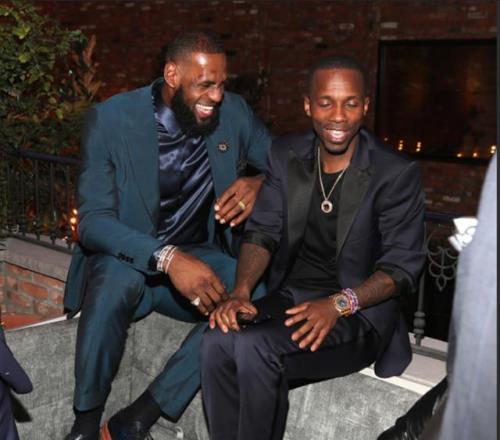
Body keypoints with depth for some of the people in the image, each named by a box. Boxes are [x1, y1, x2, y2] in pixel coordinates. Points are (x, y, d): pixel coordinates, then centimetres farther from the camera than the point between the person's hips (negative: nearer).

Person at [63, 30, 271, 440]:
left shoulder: (235, 113, -3)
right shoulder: (111, 119, -14)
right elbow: (93, 221, -20)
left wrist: (260, 182, -20)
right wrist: (168, 258, -38)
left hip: (198, 258, 4)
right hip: (126, 258, -3)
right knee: (118, 277, -38)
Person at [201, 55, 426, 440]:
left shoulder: (397, 173, -8)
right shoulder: (286, 155, 7)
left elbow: (403, 266, -10)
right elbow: (263, 231, 4)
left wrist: (339, 303, -26)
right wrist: (241, 292, -15)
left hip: (360, 310, -4)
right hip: (289, 297, 4)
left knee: (254, 348, -29)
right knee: (217, 341, -26)